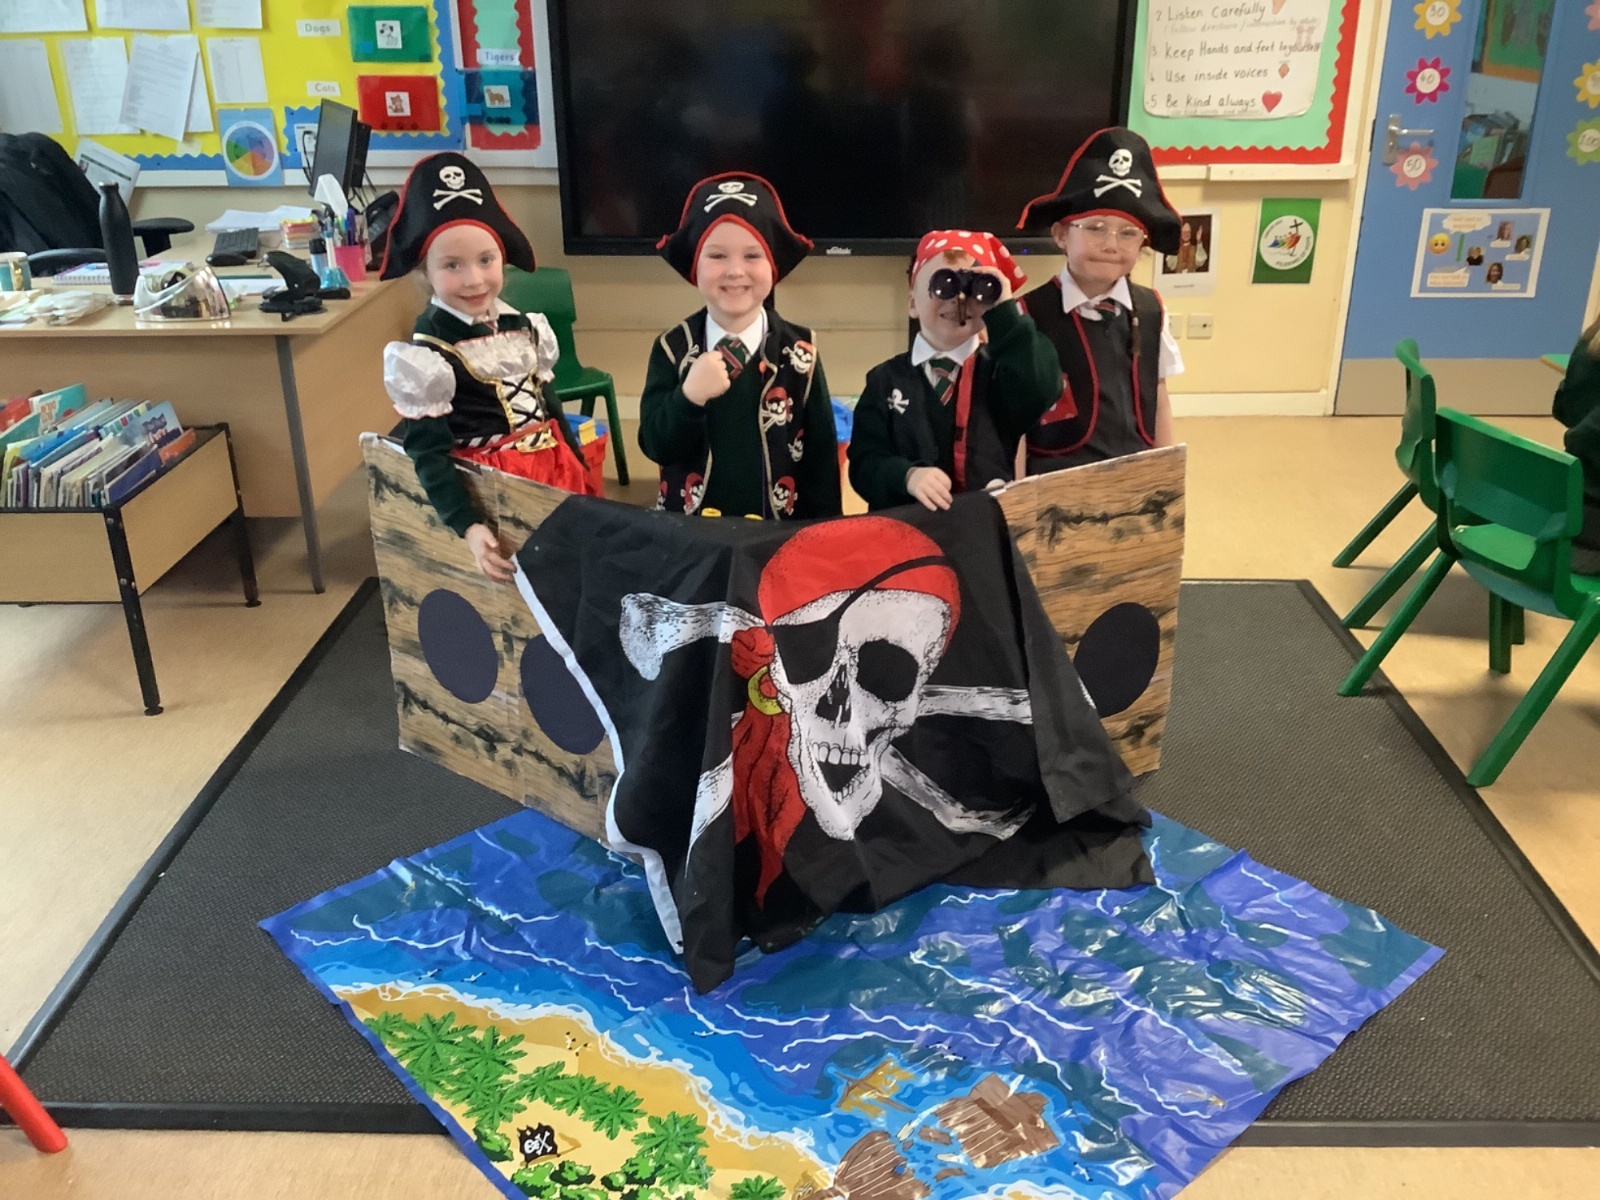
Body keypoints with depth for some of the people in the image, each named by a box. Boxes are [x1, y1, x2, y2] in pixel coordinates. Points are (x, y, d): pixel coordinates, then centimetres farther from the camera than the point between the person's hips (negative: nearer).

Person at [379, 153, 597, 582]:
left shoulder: (520, 326, 6)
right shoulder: (427, 351, -13)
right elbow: (427, 453, -15)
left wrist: (581, 470, 17)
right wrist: (468, 526, -23)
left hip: (554, 466, 7)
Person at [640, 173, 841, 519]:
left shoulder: (798, 352, -6)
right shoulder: (672, 348, -6)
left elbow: (821, 452, -3)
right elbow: (655, 446, -12)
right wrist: (689, 397, -29)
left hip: (779, 529, 0)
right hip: (688, 527, 0)